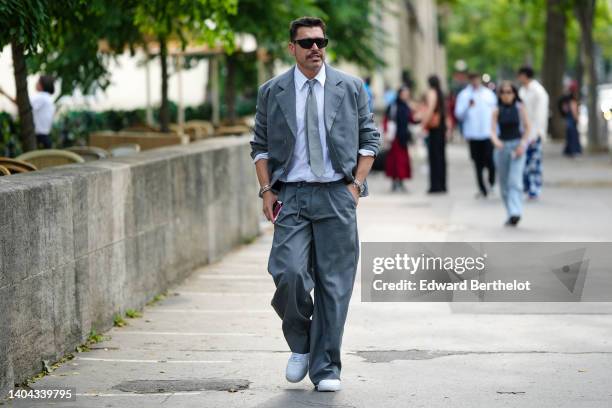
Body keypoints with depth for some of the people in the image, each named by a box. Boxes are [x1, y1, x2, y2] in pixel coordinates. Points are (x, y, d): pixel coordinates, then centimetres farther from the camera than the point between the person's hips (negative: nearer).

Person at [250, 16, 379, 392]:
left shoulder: (350, 88, 7)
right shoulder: (272, 92, 8)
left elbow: (369, 138, 11)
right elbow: (260, 146, 12)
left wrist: (357, 183, 0)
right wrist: (267, 189, 0)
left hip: (337, 194, 0)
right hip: (291, 195, 0)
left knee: (334, 284, -1)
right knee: (289, 273, -16)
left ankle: (326, 369, 8)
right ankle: (300, 346, 10)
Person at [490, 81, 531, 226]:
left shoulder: (519, 108, 0)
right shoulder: (497, 111, 3)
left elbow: (527, 127, 3)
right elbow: (493, 129, -6)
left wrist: (522, 144, -9)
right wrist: (495, 140, -27)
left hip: (517, 146, -3)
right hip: (502, 146, 3)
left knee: (514, 180, -17)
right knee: (504, 183, 7)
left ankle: (515, 212, -25)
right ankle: (511, 214, 19)